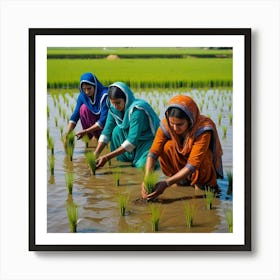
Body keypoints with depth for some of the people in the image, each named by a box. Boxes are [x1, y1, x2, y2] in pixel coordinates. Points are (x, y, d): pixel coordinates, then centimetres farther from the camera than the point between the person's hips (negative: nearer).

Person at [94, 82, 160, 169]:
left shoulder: (137, 110, -30)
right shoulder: (113, 109, -9)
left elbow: (132, 140, -34)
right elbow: (107, 131, -7)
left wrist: (107, 157, -36)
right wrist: (96, 154, -22)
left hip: (150, 140, -6)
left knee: (141, 165, -29)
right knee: (117, 130, -19)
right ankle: (125, 160, -3)